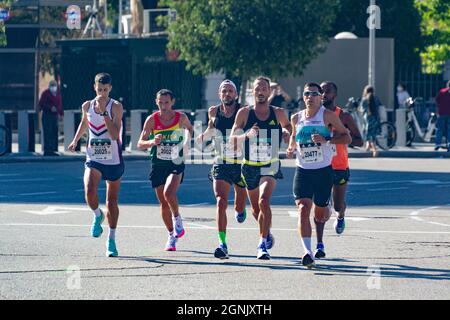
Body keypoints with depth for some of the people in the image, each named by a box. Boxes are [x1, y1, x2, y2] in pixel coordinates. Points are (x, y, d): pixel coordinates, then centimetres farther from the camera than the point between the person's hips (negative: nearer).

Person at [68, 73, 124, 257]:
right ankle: (97, 216, 8)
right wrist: (76, 140, 19)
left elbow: (115, 134, -24)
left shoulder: (116, 107, -12)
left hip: (114, 160, -2)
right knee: (90, 191, -24)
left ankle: (111, 240, 22)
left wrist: (103, 112, -28)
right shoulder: (87, 106, 1)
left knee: (112, 200, 7)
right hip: (93, 159, 2)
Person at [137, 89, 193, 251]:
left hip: (176, 163, -2)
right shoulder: (152, 119, -6)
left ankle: (177, 219, 0)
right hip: (158, 165, 2)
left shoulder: (181, 118, -4)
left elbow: (189, 128, 20)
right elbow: (140, 144, -7)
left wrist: (187, 142, 4)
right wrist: (152, 142, -27)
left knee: (169, 192, -27)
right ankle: (172, 236, 24)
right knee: (163, 203, 7)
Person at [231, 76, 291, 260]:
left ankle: (263, 244, -21)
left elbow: (288, 127, 17)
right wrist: (247, 135, -28)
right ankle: (267, 234, 44)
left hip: (270, 166, -2)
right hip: (249, 166, 2)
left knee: (264, 201, -25)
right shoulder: (244, 113, -3)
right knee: (255, 208, 15)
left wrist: (287, 132, -8)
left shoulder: (278, 113, -1)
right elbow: (233, 139, -7)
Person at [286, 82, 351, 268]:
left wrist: (326, 140, -20)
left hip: (324, 170, -2)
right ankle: (308, 252, -22)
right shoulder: (296, 118, 6)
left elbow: (347, 138, -5)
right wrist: (291, 148, 5)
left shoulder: (327, 116, -6)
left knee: (320, 210, 11)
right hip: (303, 170, 2)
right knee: (303, 209, -16)